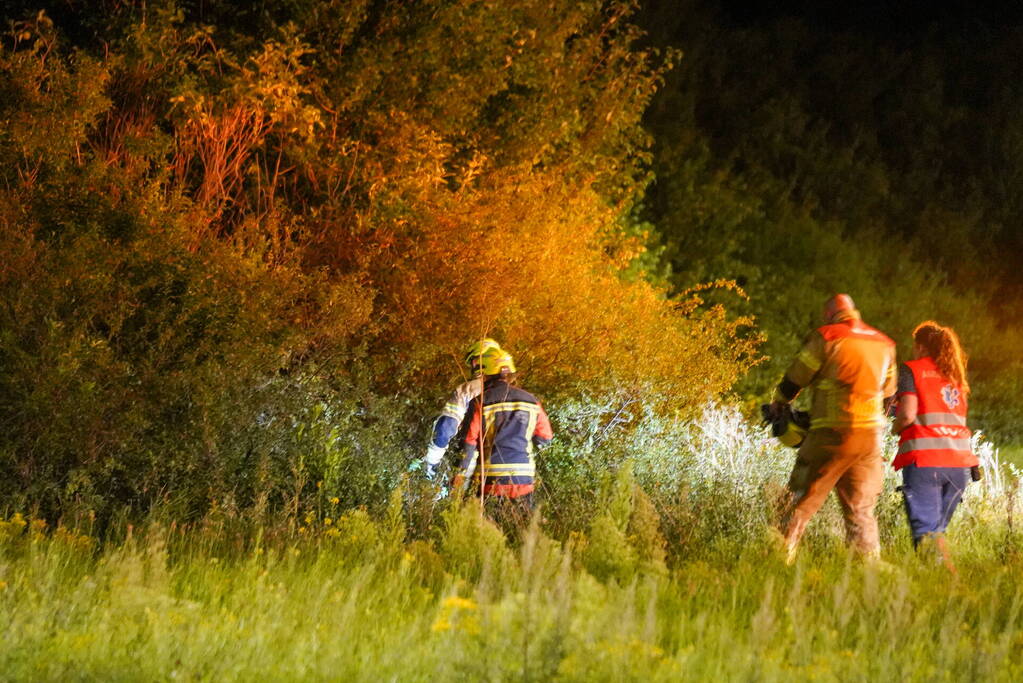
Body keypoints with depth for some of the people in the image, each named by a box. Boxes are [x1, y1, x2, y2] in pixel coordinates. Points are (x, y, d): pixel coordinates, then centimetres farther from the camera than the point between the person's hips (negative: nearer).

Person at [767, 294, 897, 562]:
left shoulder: (826, 338, -1)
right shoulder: (884, 345, 15)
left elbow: (795, 379, 3)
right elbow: (888, 395, 20)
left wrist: (778, 404, 21)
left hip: (832, 434, -5)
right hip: (871, 436, 5)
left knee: (801, 502, -1)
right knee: (861, 510, 11)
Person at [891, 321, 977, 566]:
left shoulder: (911, 370, 3)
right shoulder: (955, 374, 20)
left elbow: (907, 414, -8)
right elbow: (960, 416, 15)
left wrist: (896, 427, 12)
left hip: (924, 459, -5)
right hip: (959, 461, 5)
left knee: (926, 530, -9)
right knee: (938, 529, 15)